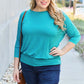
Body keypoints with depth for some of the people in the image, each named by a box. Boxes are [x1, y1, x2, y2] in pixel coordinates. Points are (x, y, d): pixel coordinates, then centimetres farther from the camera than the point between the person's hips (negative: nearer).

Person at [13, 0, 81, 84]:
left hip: (50, 65, -2)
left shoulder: (59, 15, -2)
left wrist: (63, 51, -5)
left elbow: (76, 36, 7)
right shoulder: (24, 15, 4)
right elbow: (19, 42, 8)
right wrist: (16, 67, 5)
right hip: (27, 64, 3)